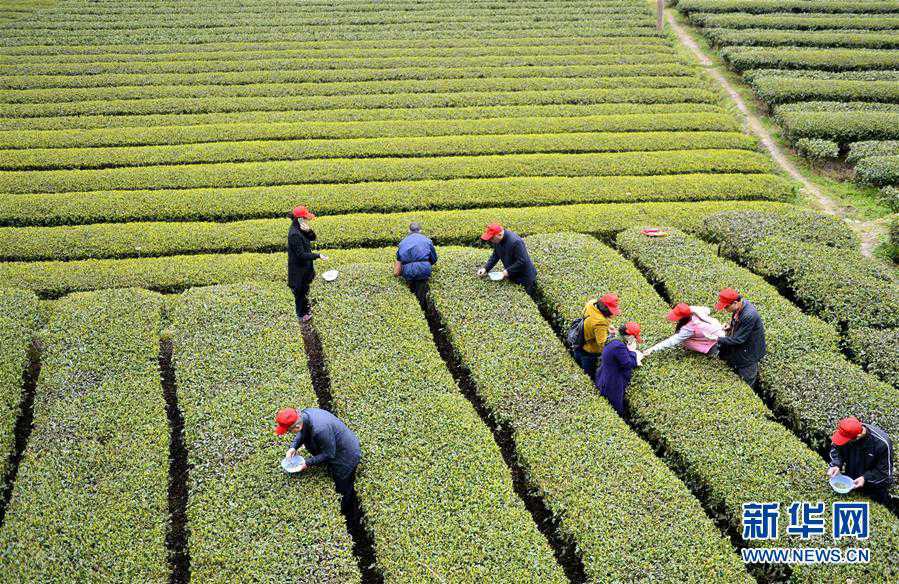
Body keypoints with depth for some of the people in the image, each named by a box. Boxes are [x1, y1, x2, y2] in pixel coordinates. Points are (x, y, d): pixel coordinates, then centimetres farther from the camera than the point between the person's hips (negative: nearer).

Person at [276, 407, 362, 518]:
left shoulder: (320, 430, -42)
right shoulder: (304, 414, -16)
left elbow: (328, 455, -28)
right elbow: (302, 432, 7)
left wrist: (308, 463, -20)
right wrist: (293, 446, -9)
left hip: (347, 458, -9)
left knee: (343, 491, 11)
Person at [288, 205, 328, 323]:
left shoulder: (301, 228, -4)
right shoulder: (294, 234, -32)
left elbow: (312, 238, 0)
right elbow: (301, 254, -30)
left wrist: (308, 230, -21)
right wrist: (318, 256, -27)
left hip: (305, 266, 9)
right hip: (298, 269, -9)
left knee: (305, 289, 29)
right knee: (300, 291, 11)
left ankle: (305, 308, 50)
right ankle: (301, 315, 30)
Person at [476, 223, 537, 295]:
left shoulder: (515, 242, -33)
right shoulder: (497, 241, -7)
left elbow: (522, 261, -30)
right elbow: (495, 256, 5)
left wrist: (508, 271, -27)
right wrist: (485, 268, -7)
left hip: (525, 278, -8)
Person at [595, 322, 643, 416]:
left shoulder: (614, 342, 5)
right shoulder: (619, 347, -28)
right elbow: (628, 364, -24)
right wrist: (632, 351, -10)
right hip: (612, 386, -10)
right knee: (617, 411, 5)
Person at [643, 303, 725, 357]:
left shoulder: (688, 328, -32)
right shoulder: (692, 309, -15)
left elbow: (672, 342, -32)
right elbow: (707, 310, 4)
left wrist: (652, 349, -34)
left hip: (717, 341, -8)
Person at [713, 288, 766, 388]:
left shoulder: (749, 315, -37)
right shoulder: (741, 304, -10)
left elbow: (738, 339, -29)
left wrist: (719, 340, -22)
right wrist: (730, 326, -6)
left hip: (749, 352, -8)